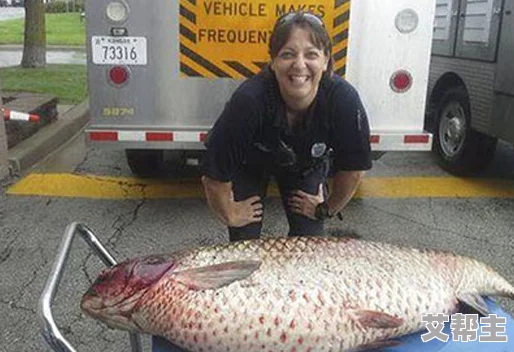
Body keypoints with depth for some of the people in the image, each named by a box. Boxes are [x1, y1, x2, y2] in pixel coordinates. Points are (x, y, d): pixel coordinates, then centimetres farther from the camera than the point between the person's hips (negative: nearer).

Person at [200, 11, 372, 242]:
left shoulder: (344, 100, -34)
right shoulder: (249, 101, -40)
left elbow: (353, 168, -16)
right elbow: (215, 175, -29)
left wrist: (328, 208, -5)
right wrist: (230, 215, -14)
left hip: (307, 166, 2)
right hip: (251, 163, -2)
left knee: (309, 237, 2)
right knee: (246, 237, -1)